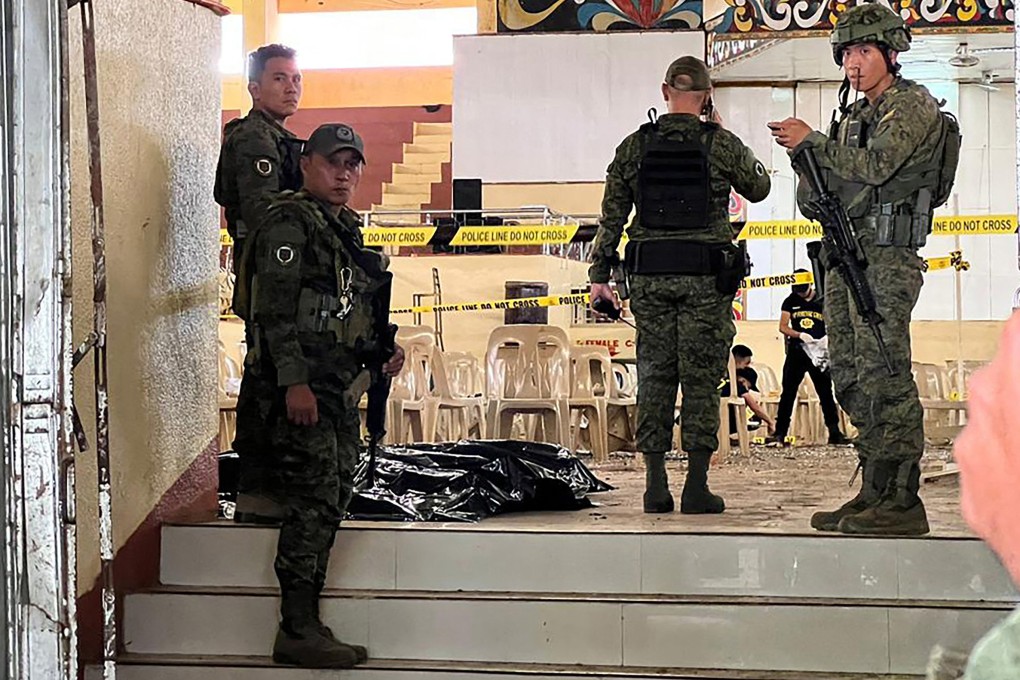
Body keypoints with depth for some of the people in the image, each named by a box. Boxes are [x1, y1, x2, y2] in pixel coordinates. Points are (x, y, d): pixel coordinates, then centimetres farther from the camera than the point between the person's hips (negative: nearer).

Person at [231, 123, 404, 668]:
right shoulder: (289, 222, -8)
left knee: (333, 500, 9)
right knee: (315, 501, -11)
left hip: (337, 386, 9)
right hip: (298, 385, -9)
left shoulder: (345, 230, 20)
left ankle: (306, 623, 14)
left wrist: (381, 352, 13)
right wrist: (294, 382, -23)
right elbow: (276, 308, -16)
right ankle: (297, 631, -8)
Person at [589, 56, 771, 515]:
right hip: (707, 275, -2)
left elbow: (612, 216, 4)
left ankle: (655, 486, 6)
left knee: (654, 376, 7)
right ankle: (696, 486, -1)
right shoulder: (721, 145, -3)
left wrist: (600, 274, 10)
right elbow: (758, 188, 15)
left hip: (649, 274, 2)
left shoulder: (635, 146, 3)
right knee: (701, 378, 1)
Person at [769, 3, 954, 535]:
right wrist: (802, 154, -1)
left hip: (886, 256, -9)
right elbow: (820, 192, 18)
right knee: (851, 378, 8)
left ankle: (902, 501, -12)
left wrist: (811, 141, -12)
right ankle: (874, 492, 13)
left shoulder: (914, 106, -4)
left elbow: (875, 166, -18)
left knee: (884, 376, -13)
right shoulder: (854, 115, 21)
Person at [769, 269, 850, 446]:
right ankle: (780, 434, 5)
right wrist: (800, 335, -17)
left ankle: (834, 433, 7)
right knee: (788, 394, 1)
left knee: (826, 394, 2)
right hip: (796, 353, 1)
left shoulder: (822, 302, 1)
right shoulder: (790, 302, 5)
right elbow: (783, 327, 1)